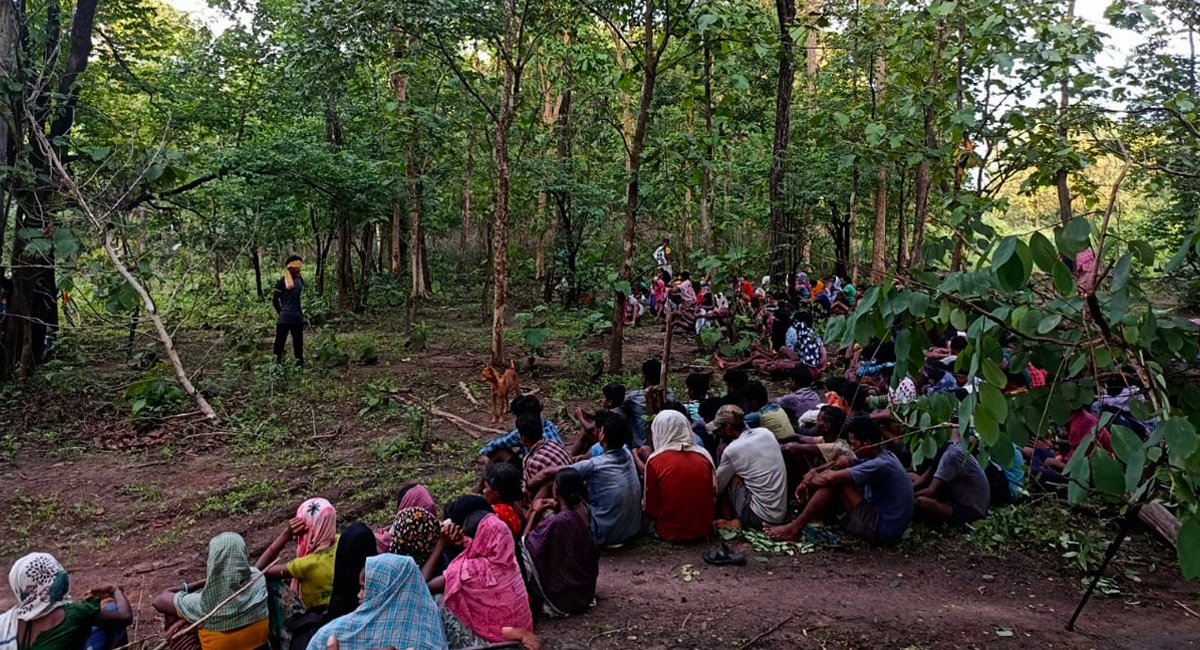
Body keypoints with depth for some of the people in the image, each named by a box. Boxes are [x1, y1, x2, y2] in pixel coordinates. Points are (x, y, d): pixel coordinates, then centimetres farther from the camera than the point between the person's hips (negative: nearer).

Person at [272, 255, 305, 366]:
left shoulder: (300, 280, 4)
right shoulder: (282, 281, -10)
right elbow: (275, 299, -7)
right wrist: (280, 312, -3)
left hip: (298, 317, 6)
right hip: (284, 318, -6)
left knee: (298, 341, 13)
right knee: (280, 341, 1)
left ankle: (300, 362, 22)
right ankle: (277, 363, 7)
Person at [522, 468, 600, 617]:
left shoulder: (556, 522, -30)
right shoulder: (582, 508, -7)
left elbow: (526, 542, -16)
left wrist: (535, 512, -7)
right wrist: (557, 508, -1)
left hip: (565, 593, -8)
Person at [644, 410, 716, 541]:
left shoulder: (655, 461, -13)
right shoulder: (704, 455, -3)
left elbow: (651, 509, -8)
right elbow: (713, 497, 6)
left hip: (670, 533, -5)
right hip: (703, 530, 5)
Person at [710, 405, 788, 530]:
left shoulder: (732, 450, -13)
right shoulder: (765, 433, 3)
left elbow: (716, 486, 2)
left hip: (759, 517, -7)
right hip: (780, 514, 7)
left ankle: (728, 521, 9)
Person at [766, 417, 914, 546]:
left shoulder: (879, 465, -24)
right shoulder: (883, 456, 6)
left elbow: (831, 478, -27)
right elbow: (845, 463, 8)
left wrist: (809, 481, -6)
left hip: (883, 531, -10)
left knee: (835, 483, -14)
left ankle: (795, 529, -7)